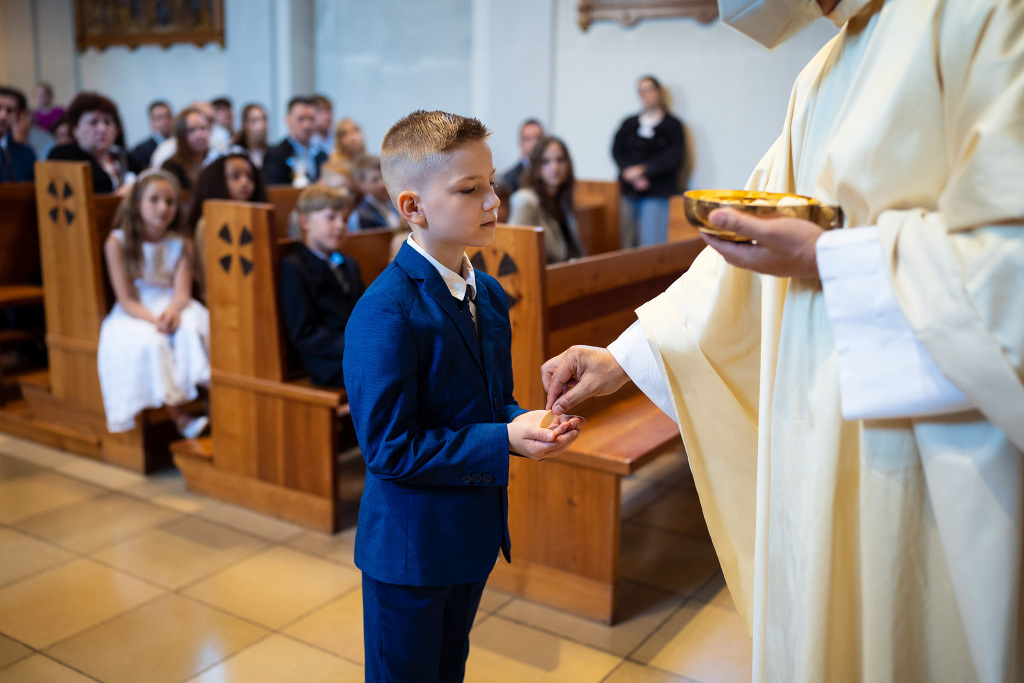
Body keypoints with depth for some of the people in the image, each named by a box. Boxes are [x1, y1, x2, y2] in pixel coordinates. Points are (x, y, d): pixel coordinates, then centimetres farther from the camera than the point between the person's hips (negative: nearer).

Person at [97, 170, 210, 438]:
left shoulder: (180, 245, 4)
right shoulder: (117, 243, -4)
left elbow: (182, 292, -7)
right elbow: (126, 300, -8)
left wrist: (172, 311, -31)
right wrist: (154, 320, -26)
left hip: (171, 308, 2)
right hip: (134, 315, -2)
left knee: (191, 328, -32)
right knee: (148, 342, -34)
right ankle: (178, 416, -28)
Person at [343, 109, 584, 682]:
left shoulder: (489, 294, 3)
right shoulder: (385, 314, -25)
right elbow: (391, 449, -25)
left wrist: (529, 421, -11)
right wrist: (505, 442, -27)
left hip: (476, 535, 8)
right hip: (409, 549, -8)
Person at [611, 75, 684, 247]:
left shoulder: (672, 125, 6)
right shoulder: (629, 124, 17)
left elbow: (672, 157, -4)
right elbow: (617, 151, 7)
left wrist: (643, 169, -11)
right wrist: (629, 172, -10)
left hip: (657, 194, -3)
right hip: (629, 191, 3)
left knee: (651, 244, -10)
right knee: (629, 244, -1)